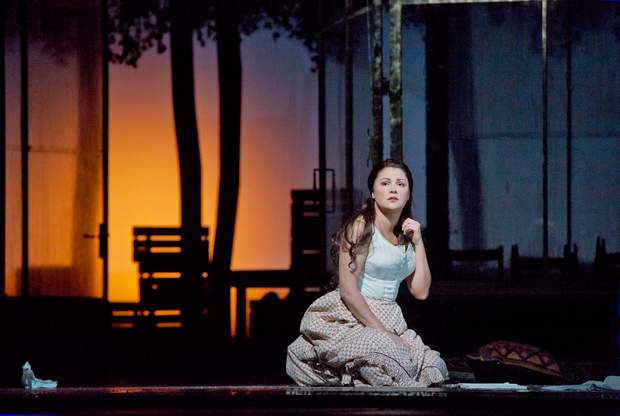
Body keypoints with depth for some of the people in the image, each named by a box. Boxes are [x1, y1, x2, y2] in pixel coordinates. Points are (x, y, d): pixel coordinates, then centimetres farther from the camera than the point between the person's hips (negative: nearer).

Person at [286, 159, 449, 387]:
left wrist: (418, 242, 5)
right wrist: (383, 333, -18)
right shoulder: (362, 227, -9)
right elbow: (348, 290, -16)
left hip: (385, 321, 7)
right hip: (349, 318, -7)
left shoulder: (405, 234, 14)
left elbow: (420, 291, 12)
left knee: (433, 367, -12)